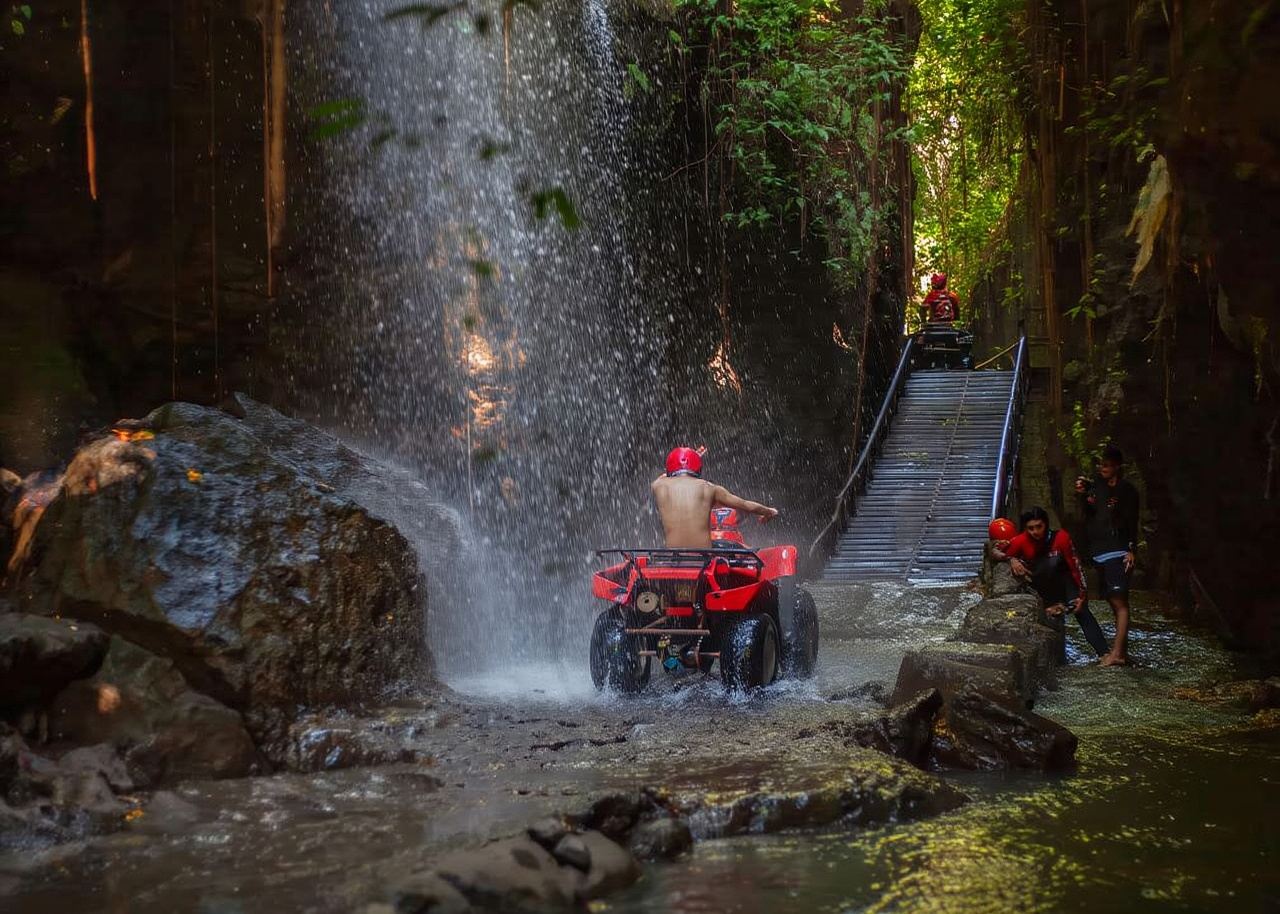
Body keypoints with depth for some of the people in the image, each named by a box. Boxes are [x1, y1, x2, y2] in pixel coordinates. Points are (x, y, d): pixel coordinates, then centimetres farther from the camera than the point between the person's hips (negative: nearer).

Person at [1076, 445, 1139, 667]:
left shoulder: (1126, 490, -5)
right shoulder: (1096, 486, 13)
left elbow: (1132, 522, -8)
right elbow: (1086, 515, 15)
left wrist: (1131, 550, -15)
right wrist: (1082, 495, -2)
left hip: (1117, 553, -7)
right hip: (1098, 553, 7)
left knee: (1119, 601, -12)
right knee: (1113, 601, 10)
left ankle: (1117, 652, -19)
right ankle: (1122, 651, 15)